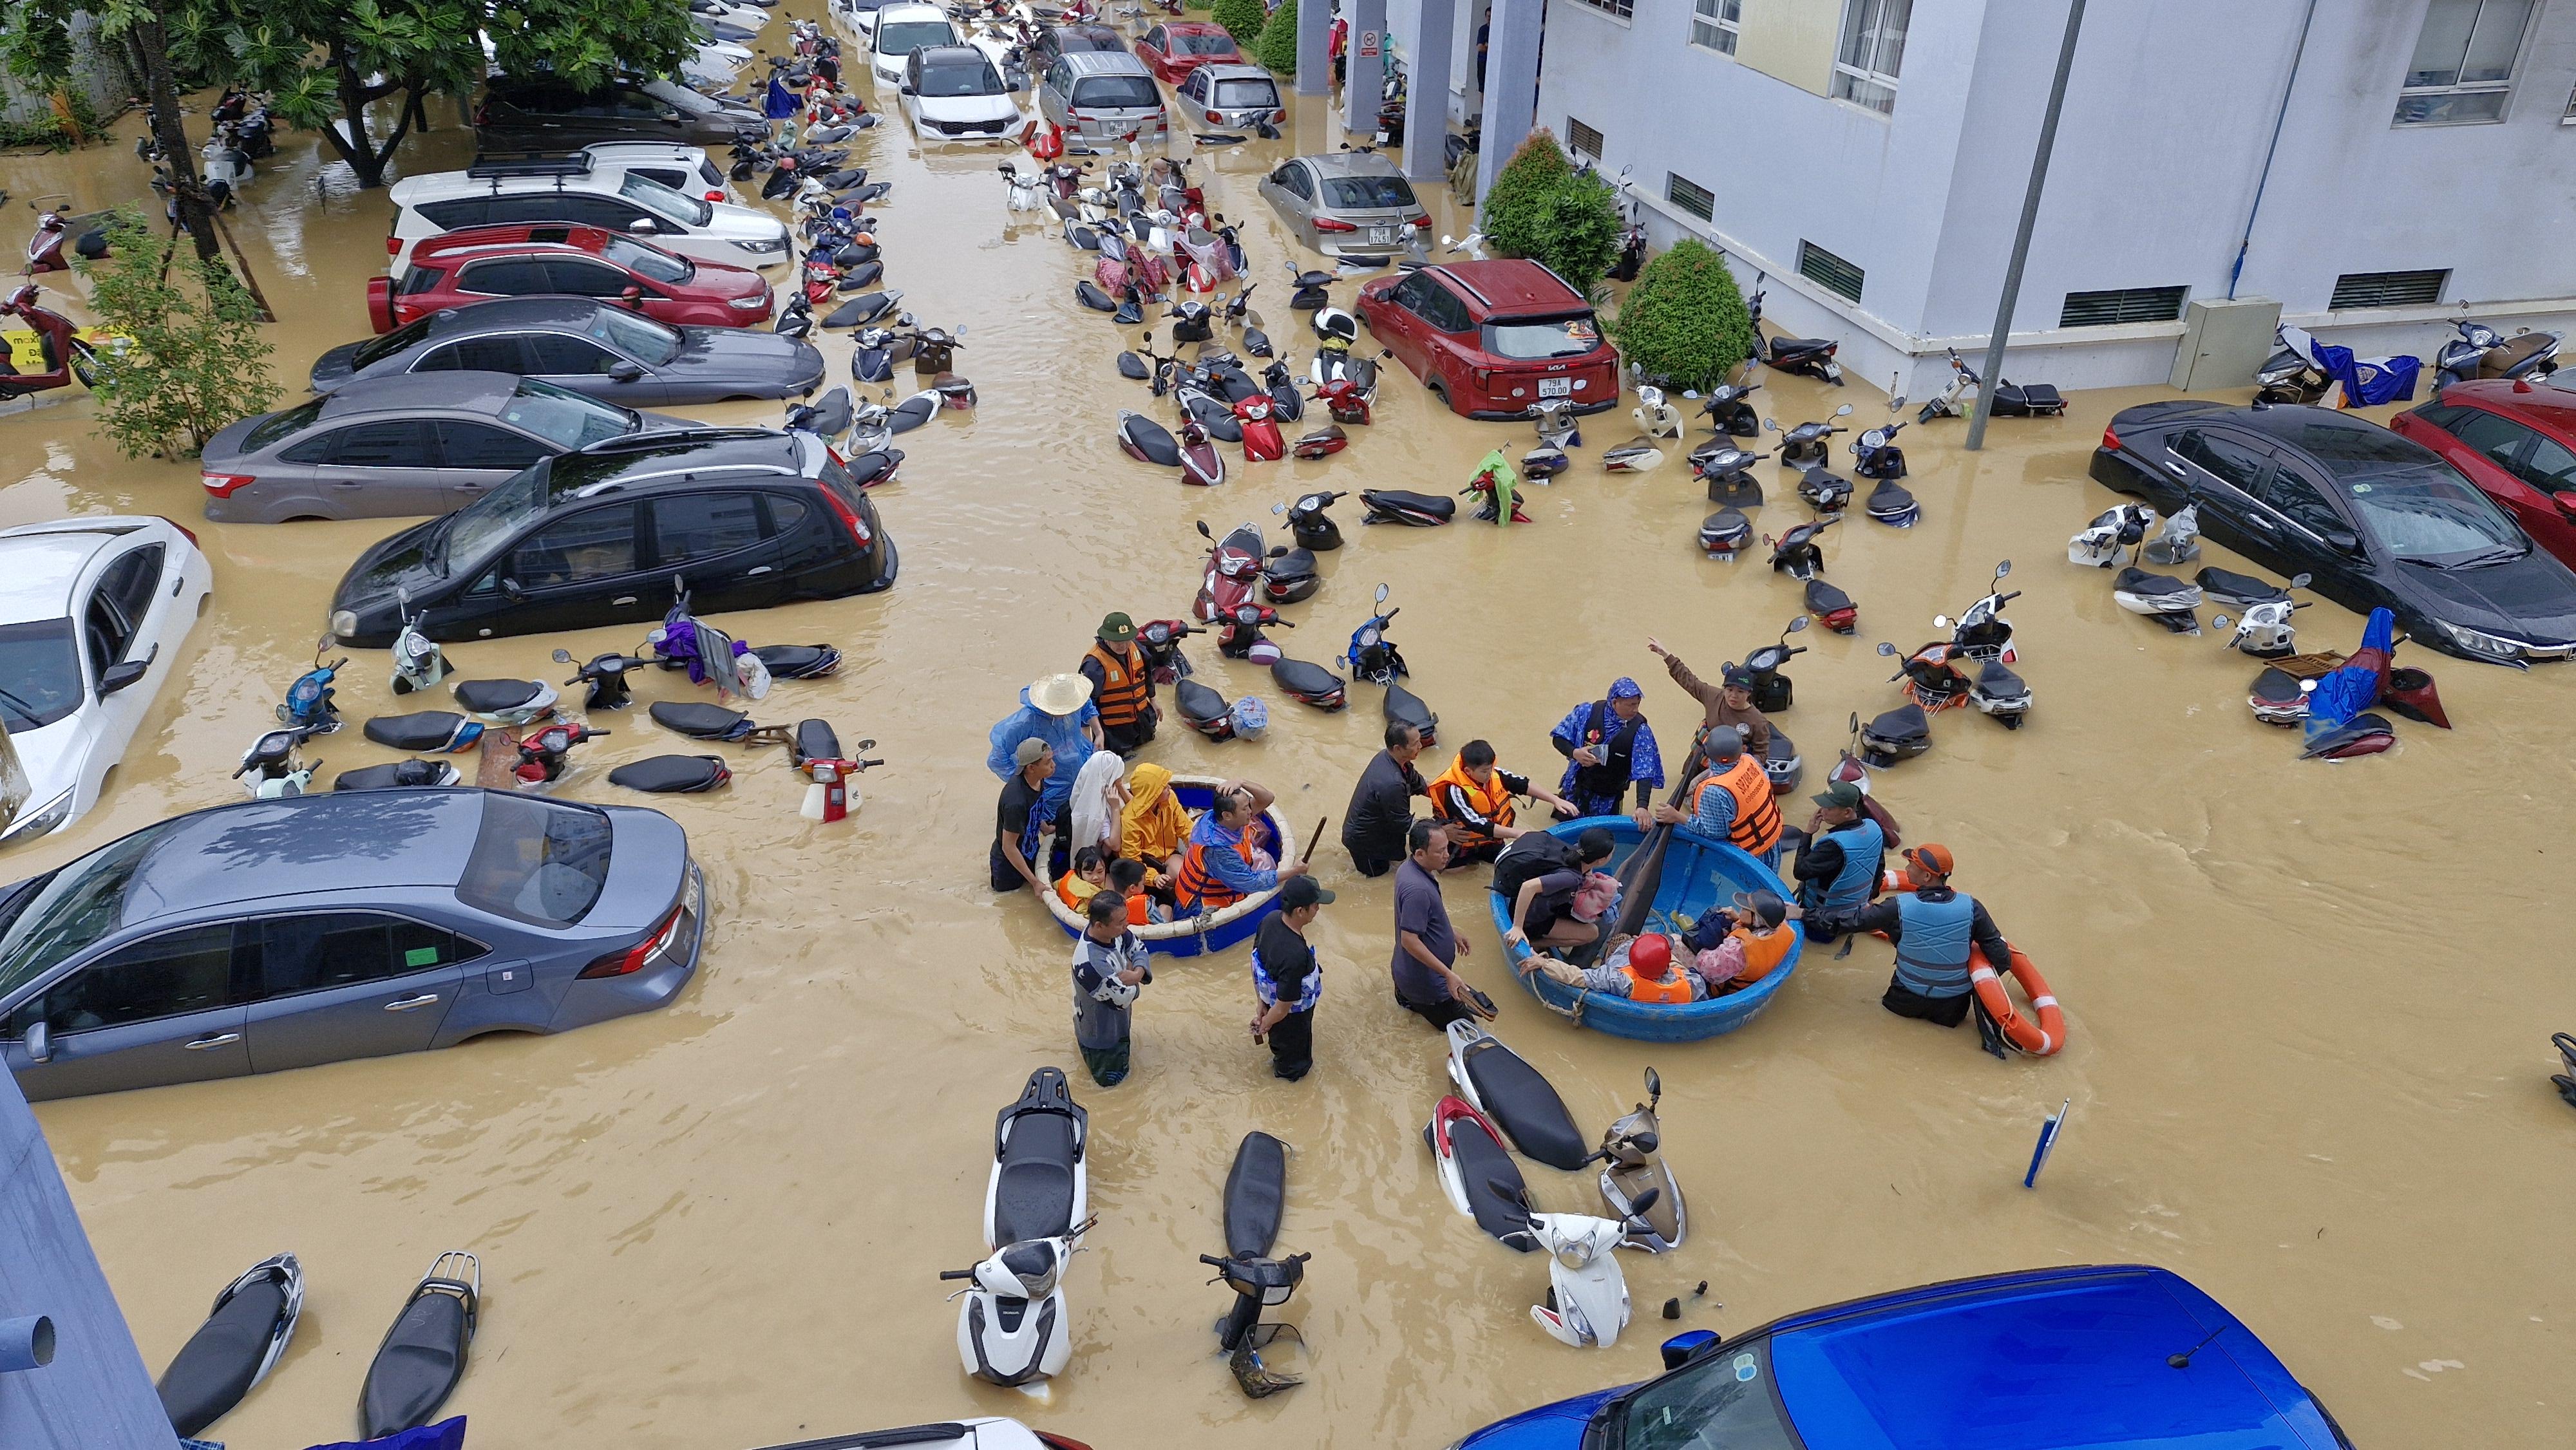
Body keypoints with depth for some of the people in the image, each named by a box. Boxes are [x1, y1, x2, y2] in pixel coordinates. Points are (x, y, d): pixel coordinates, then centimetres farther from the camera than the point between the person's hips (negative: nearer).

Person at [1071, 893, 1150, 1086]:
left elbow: (1138, 948, -5)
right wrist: (1130, 975, -15)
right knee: (1111, 1079, 12)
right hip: (1101, 1034, -7)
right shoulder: (1090, 964, -45)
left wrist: (1138, 973, -26)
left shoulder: (1112, 930, -22)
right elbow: (1123, 998, -34)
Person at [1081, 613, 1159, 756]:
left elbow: (1146, 675, 8)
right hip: (1114, 726, -7)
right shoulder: (1095, 663, -33)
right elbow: (1087, 700, -29)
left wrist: (1153, 702, 18)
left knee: (1146, 739, 27)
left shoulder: (1134, 646, -10)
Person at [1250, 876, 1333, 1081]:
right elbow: (1283, 1009, -33)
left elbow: (1256, 960, -4)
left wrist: (1262, 1005, 8)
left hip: (1270, 999, 7)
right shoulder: (1295, 956, -45)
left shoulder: (1272, 919, -21)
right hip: (1293, 1018, -7)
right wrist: (1264, 1025, -11)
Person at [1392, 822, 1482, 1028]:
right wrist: (1448, 974, -29)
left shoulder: (1410, 867, -3)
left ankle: (1406, 994, 19)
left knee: (1472, 998, 26)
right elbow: (1409, 941, -33)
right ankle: (1414, 1001, 6)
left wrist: (1452, 935, 20)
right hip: (1425, 981, -9)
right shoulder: (1417, 889, -34)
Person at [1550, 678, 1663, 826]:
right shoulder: (1587, 713, -19)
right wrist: (1574, 752, -29)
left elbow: (1645, 772, -26)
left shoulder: (1641, 731, -23)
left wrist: (1642, 806, -40)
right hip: (1578, 785, 1)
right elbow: (1558, 739, -8)